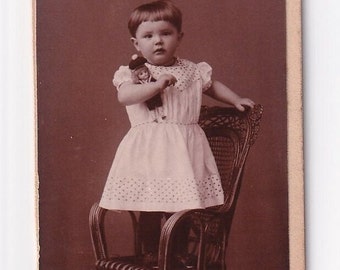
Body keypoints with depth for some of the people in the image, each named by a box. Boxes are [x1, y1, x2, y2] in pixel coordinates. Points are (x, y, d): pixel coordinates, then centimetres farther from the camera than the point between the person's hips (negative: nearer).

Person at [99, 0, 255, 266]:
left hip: (184, 148, 2)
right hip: (147, 150, -2)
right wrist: (156, 84, -23)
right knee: (150, 207, 2)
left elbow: (213, 85, 31)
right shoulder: (133, 73, 2)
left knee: (181, 205, -2)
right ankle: (151, 255, 18)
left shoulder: (193, 71, 12)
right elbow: (124, 95, -16)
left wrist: (237, 99, 22)